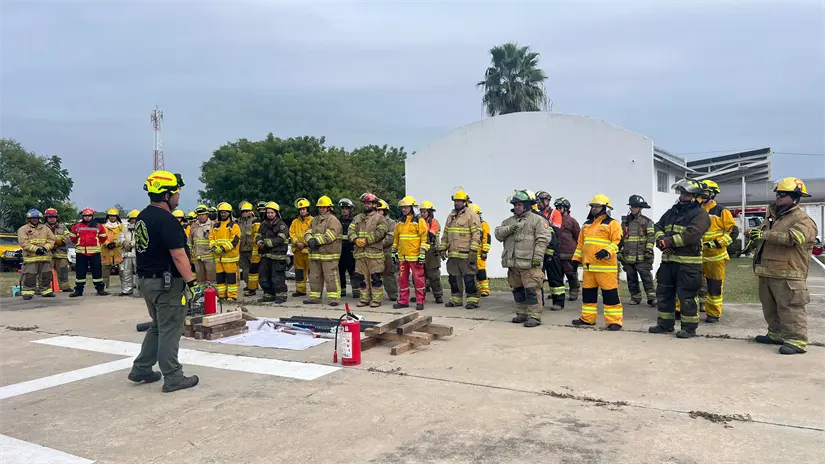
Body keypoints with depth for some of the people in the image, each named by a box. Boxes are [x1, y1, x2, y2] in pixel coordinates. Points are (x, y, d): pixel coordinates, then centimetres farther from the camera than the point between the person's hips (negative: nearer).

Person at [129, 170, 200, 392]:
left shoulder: (142, 217, 10)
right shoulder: (167, 220, -19)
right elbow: (178, 255, -23)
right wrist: (191, 282, -20)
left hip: (146, 280, 9)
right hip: (167, 282, -9)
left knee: (158, 326, 21)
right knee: (170, 330, -1)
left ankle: (141, 370, 26)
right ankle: (173, 378, 6)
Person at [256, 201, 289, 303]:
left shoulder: (281, 225, -5)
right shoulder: (263, 224, 17)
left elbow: (280, 239, -16)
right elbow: (258, 235, 13)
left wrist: (267, 243, -18)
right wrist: (260, 242, -9)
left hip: (277, 255, -7)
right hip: (265, 255, 7)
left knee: (278, 277, -6)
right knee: (264, 277, 12)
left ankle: (281, 295, 5)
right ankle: (268, 294, 23)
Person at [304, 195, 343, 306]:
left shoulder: (333, 220, -5)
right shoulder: (314, 220, 20)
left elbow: (329, 236, -18)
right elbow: (307, 233, 11)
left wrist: (316, 241, -17)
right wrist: (310, 241, -11)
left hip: (329, 254, -7)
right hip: (315, 254, 7)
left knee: (331, 276, -7)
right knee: (314, 276, 12)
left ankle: (333, 298, -3)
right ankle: (314, 297, 22)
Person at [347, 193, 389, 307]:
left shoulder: (379, 218, 0)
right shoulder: (357, 218, 19)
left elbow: (380, 233, -12)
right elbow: (351, 230, 11)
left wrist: (366, 240, -15)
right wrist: (356, 239, -9)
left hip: (374, 253, -6)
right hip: (360, 253, 6)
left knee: (375, 277, -4)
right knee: (363, 277, 10)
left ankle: (376, 299, 3)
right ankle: (365, 298, 19)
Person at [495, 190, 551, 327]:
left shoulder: (538, 220, -2)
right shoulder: (509, 221, 18)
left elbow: (542, 239, -10)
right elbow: (498, 233, 10)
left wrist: (537, 256, -18)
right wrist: (508, 229, -9)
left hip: (529, 263, -7)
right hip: (513, 263, 7)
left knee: (531, 290, -8)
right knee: (518, 290, 14)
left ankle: (534, 316, -4)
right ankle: (522, 314, 25)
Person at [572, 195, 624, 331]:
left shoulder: (612, 224, -2)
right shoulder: (586, 225, 19)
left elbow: (617, 242, -11)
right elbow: (580, 244, 23)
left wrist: (607, 251, -26)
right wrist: (576, 259, 19)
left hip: (606, 266, -7)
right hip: (588, 265, 7)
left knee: (610, 293, -5)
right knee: (588, 292, 12)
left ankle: (614, 321, 0)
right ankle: (588, 318, 23)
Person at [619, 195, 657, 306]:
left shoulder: (647, 222, 0)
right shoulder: (625, 221, 15)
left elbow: (651, 237, -6)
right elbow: (620, 238, 18)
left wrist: (649, 250, -15)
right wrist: (618, 251, 13)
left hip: (641, 256, -5)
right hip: (628, 256, 5)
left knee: (647, 277, -7)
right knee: (631, 278, 9)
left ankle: (652, 297, -5)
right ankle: (635, 297, 18)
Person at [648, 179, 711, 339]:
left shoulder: (700, 215, -8)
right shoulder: (673, 211, 16)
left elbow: (691, 235, -22)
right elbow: (658, 226, 12)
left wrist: (669, 241, -19)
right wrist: (661, 238, -10)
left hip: (688, 263, -8)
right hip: (668, 261, 8)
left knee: (687, 297, -2)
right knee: (663, 293, 14)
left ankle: (689, 328, 10)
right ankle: (665, 324, 26)